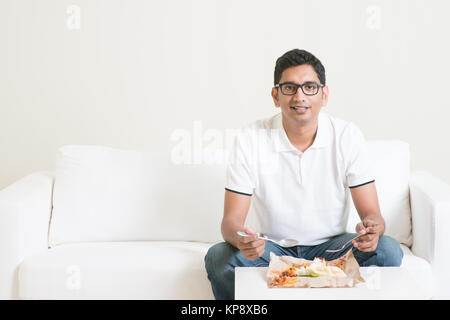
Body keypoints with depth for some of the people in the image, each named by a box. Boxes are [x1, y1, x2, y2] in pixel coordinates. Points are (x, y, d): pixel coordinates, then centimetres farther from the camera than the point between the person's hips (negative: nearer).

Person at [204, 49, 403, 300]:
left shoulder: (348, 136, -7)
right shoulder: (251, 140, -10)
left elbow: (371, 212, -8)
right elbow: (231, 220, -12)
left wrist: (371, 229, -34)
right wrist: (240, 239, -37)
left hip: (331, 247, 1)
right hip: (273, 249, -1)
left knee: (388, 250, -26)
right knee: (218, 257, -29)